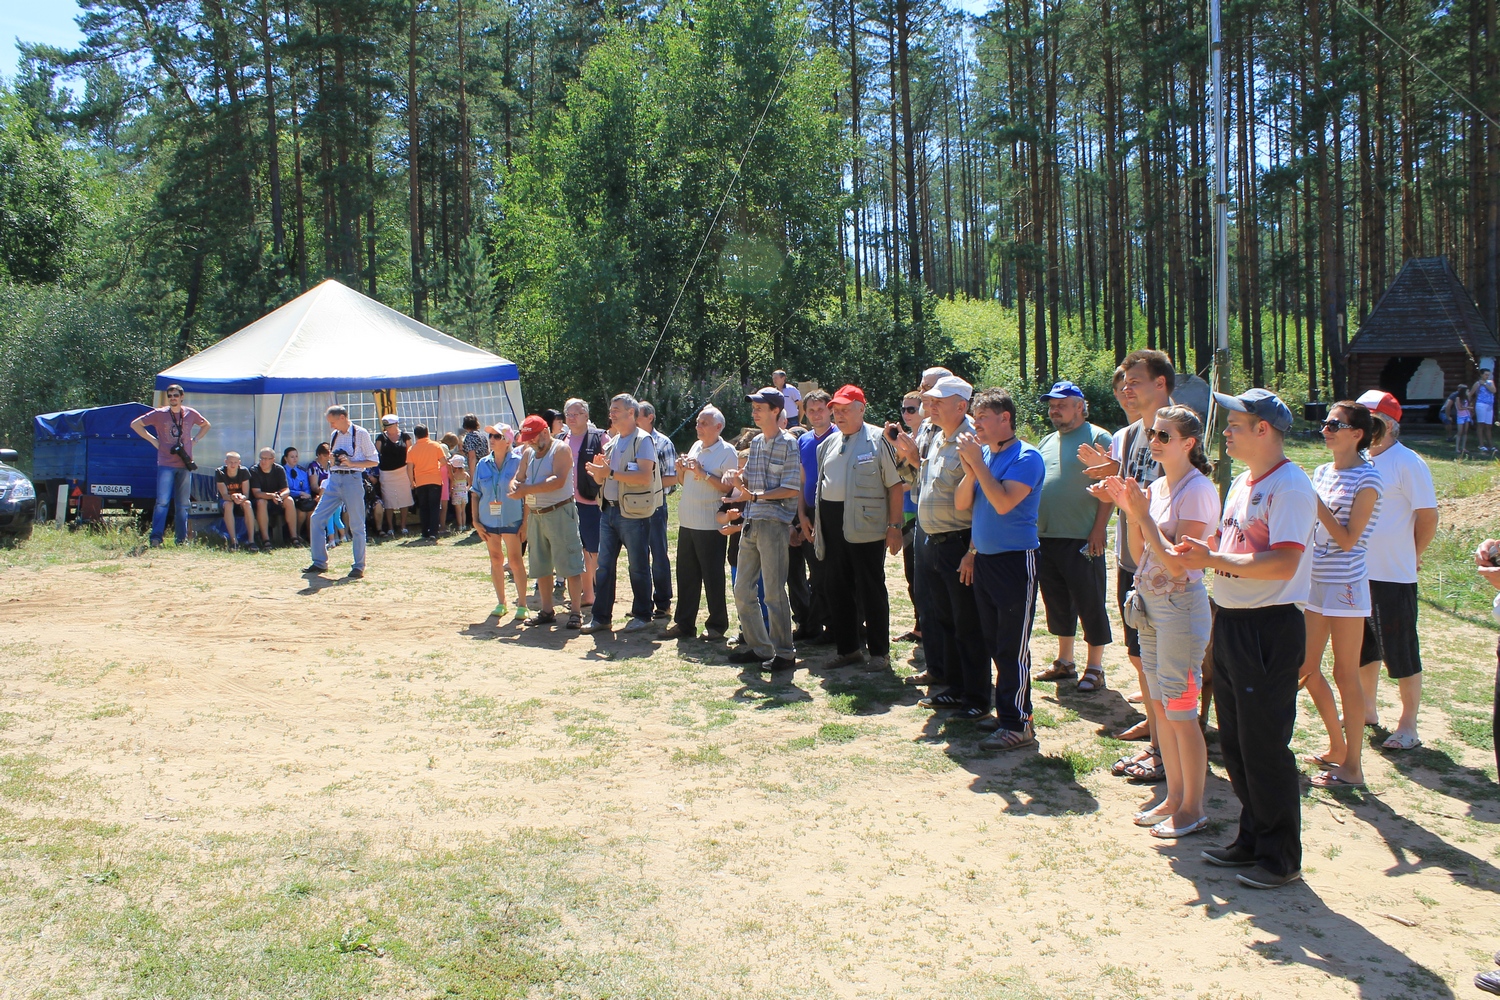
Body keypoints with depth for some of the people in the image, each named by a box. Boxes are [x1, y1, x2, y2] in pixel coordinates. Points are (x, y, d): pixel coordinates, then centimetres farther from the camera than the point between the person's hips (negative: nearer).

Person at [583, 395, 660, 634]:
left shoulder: (642, 440, -8)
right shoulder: (612, 443, 16)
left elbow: (645, 476, -20)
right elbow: (600, 479, 20)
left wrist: (611, 472, -20)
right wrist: (598, 469, -3)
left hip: (633, 513, -7)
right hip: (608, 510, 8)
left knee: (638, 567, 3)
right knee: (604, 565, 8)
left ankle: (642, 616, 14)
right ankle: (601, 617, 14)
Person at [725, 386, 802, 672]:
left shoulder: (787, 444, -8)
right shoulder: (756, 442, 14)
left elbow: (791, 488, -13)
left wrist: (757, 495, -20)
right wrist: (740, 480, -2)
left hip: (774, 523, -8)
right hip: (751, 522, 8)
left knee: (774, 591, -4)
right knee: (742, 589, 9)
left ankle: (784, 653, 7)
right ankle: (758, 647, 20)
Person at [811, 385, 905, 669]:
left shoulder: (878, 439, -5)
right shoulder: (829, 443, 16)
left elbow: (896, 484, -8)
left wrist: (894, 526, -13)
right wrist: (817, 523, 17)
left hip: (865, 525, -6)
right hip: (831, 525, 7)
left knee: (871, 590, 1)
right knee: (838, 589, 10)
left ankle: (879, 651, 12)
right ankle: (847, 648, 22)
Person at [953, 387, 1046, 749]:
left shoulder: (1026, 457, -12)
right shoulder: (982, 454, 10)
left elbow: (1004, 502, -24)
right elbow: (962, 504, 9)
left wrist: (977, 462, -19)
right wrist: (970, 470, -6)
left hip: (1015, 560, -8)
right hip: (984, 560, 8)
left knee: (1013, 648, -4)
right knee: (994, 644, 15)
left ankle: (1018, 725, 3)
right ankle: (1005, 712, 26)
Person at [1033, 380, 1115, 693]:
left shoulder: (1098, 438, -5)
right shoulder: (1047, 442, 17)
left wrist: (1098, 530, -17)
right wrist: (1032, 526, 13)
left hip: (1082, 539, -7)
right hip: (1046, 537, 7)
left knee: (1090, 604, 1)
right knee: (1057, 603, 14)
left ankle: (1095, 668, 10)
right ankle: (1064, 661, 26)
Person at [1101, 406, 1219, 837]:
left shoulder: (1198, 490, -15)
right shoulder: (1156, 487, 9)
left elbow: (1178, 563, -20)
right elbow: (1139, 555, 10)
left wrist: (1143, 513, -19)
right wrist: (1129, 509, -1)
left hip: (1182, 605, -8)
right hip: (1150, 603, 8)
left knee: (1180, 712, 0)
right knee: (1160, 707, 15)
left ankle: (1193, 809, 14)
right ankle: (1174, 798, 27)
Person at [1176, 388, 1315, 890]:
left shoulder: (1290, 486, -16)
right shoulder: (1243, 483, 14)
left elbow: (1283, 564, -26)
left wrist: (1213, 559, -21)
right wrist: (1204, 549, 2)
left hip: (1271, 627, -9)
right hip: (1230, 622, 9)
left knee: (1265, 745, -1)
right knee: (1234, 741, 16)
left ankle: (1282, 856, 14)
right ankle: (1252, 838, 31)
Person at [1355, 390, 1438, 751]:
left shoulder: (1407, 464, -13)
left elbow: (1428, 517, -10)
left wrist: (1410, 556, -1)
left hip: (1393, 577, -7)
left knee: (1402, 654, 3)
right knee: (1363, 649, 19)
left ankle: (1408, 726, 14)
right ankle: (1367, 711, 34)